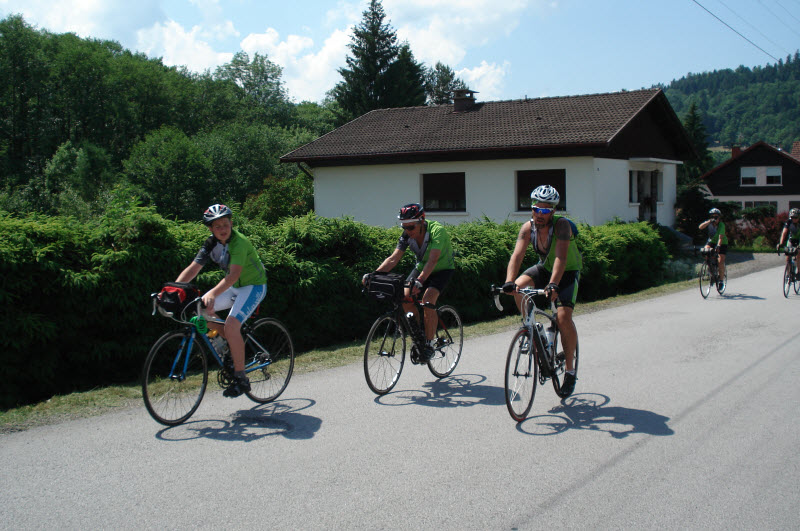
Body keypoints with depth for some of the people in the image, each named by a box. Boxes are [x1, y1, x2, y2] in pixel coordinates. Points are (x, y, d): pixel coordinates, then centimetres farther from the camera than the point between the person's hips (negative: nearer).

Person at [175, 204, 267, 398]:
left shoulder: (239, 242, -25)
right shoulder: (211, 243, -4)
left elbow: (234, 274, -39)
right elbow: (193, 268, -8)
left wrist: (213, 293, -53)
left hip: (253, 286, -8)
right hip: (233, 287, 8)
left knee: (231, 325, -26)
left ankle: (241, 379, -16)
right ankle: (235, 341, 13)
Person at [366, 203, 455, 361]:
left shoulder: (437, 231, -31)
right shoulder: (407, 235, -14)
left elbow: (433, 260, -42)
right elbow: (393, 258, -20)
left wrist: (420, 280, -57)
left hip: (442, 269, -6)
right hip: (421, 267, 6)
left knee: (428, 300, -28)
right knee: (405, 297, -17)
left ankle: (429, 344, -17)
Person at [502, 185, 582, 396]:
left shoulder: (562, 225, -28)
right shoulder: (528, 227, -16)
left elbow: (560, 257, -41)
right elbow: (517, 254, -27)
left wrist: (553, 285, -55)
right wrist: (509, 281, -44)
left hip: (568, 272, -4)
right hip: (544, 268, 4)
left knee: (563, 317, -21)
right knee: (518, 286, -25)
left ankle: (570, 370, -6)